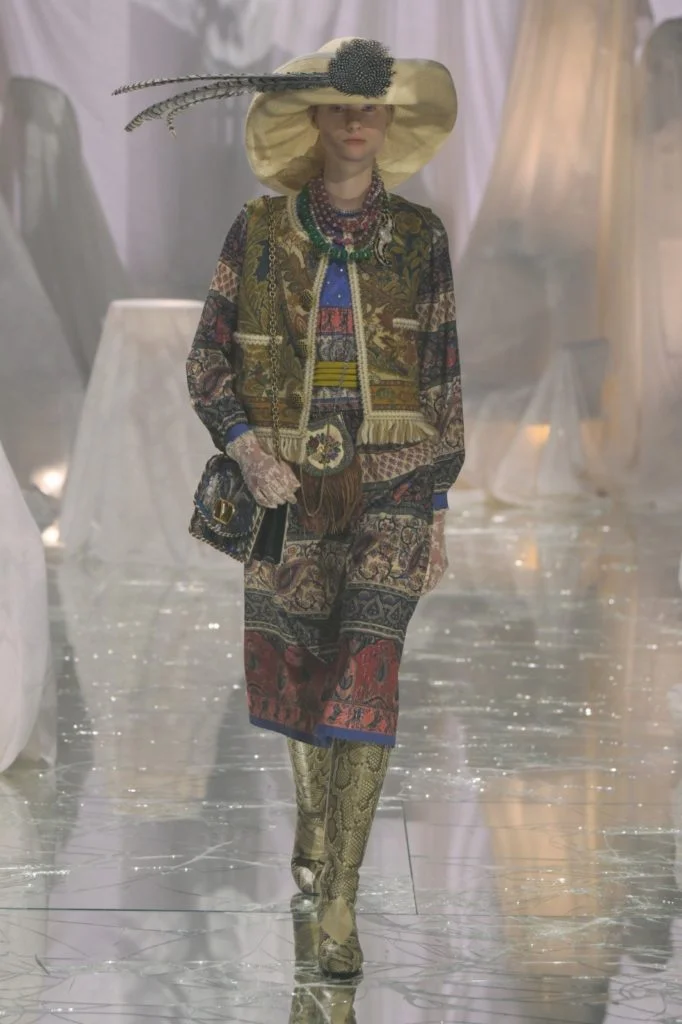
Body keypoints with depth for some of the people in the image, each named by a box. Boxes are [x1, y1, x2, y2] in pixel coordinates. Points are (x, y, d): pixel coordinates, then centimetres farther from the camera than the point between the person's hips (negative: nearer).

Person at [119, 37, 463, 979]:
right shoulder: (259, 231, 0)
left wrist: (437, 511, 5)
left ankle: (339, 901, -11)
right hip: (288, 481, 1)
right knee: (290, 667, 12)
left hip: (392, 482, -1)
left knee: (366, 676, -13)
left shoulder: (419, 238, 2)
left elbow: (443, 380, 7)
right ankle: (313, 809, 44)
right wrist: (248, 450, -14)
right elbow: (208, 364, 3)